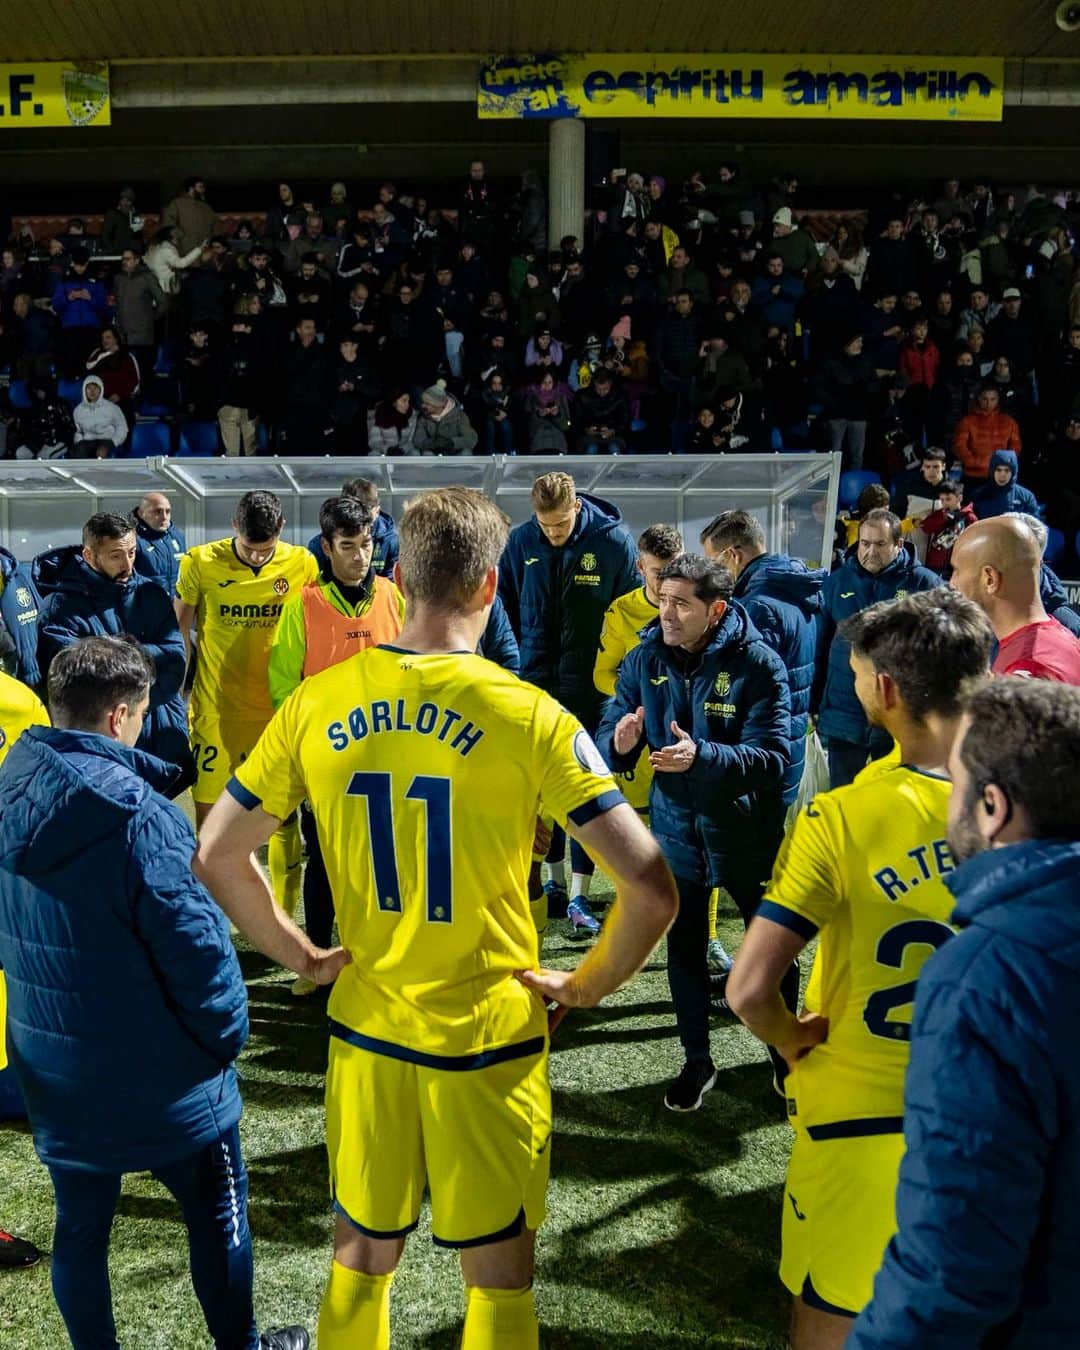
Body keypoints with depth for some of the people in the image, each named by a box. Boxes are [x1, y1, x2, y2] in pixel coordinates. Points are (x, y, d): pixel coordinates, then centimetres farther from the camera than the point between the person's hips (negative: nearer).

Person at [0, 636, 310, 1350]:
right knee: (218, 1211, 16)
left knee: (80, 1224, 20)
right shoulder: (135, 813, -27)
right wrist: (229, 1033, -7)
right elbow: (197, 943, -24)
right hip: (157, 1077, -6)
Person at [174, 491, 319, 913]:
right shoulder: (200, 562, -6)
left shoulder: (302, 564, -4)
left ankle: (285, 917, 22)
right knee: (208, 814, 7)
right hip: (215, 708, 0)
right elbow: (180, 625, 5)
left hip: (278, 708, 1)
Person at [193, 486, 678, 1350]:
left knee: (361, 1253, 25)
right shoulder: (531, 717, -18)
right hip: (488, 1039, -3)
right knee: (499, 1276, 18)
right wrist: (589, 984, -6)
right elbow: (652, 889, -22)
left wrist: (302, 954, 8)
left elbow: (215, 858, 0)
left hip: (365, 1028, 3)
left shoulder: (316, 704, -8)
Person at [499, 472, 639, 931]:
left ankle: (579, 894, 7)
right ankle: (555, 880, 27)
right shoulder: (521, 541, -2)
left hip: (589, 686, -3)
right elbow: (505, 602, 10)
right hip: (536, 684, 3)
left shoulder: (614, 542, -9)